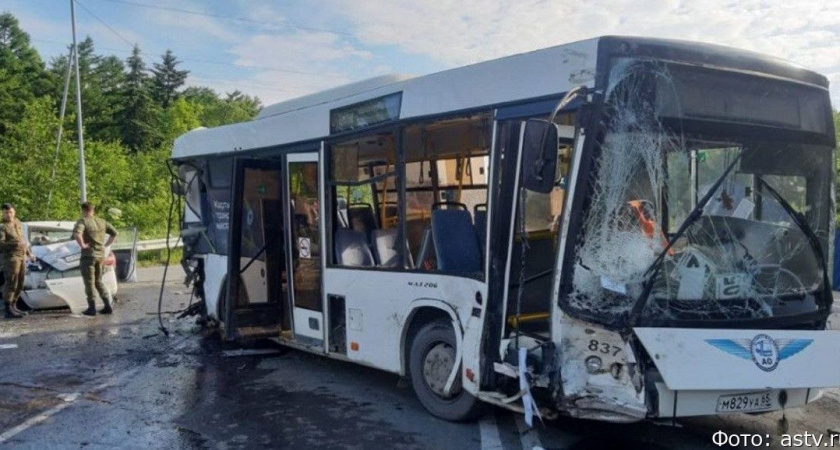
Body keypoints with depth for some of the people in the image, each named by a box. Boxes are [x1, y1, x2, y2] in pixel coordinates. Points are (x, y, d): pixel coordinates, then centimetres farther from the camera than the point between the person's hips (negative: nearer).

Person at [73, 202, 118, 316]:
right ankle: (108, 304, 10)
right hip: (101, 254, 6)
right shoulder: (102, 222, 10)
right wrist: (106, 244, 13)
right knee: (98, 281, 16)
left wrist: (82, 245, -17)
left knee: (89, 282, 2)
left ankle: (92, 308, 4)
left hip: (88, 255, -6)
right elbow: (114, 232, 15)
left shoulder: (83, 221, -9)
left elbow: (77, 233, -28)